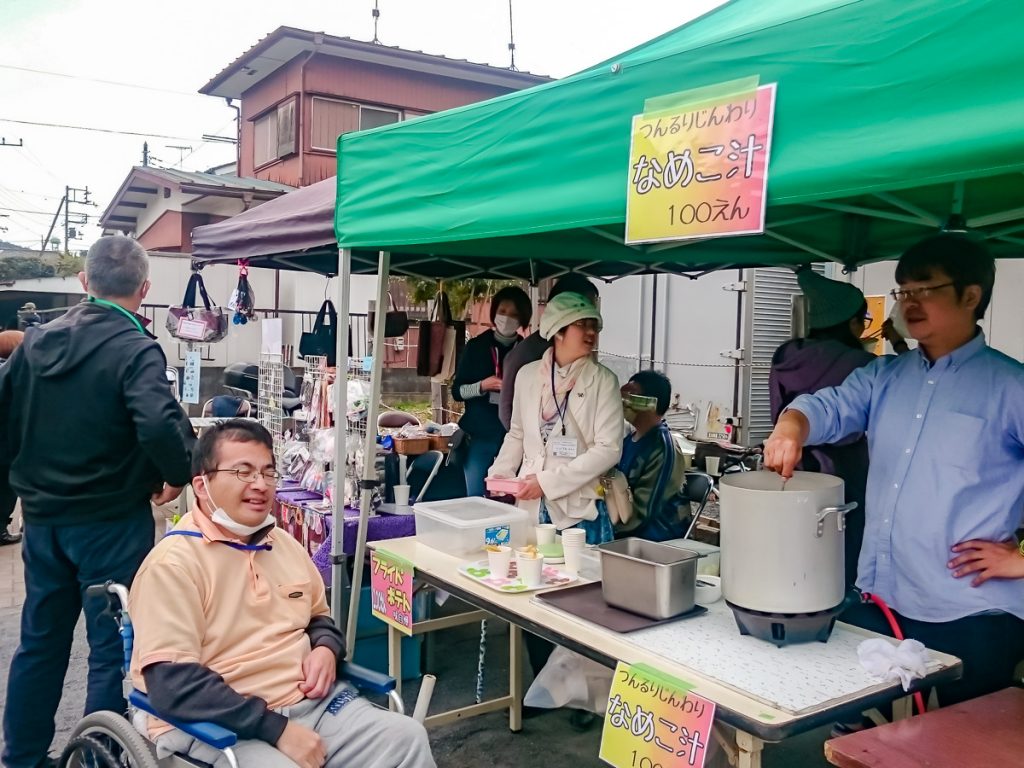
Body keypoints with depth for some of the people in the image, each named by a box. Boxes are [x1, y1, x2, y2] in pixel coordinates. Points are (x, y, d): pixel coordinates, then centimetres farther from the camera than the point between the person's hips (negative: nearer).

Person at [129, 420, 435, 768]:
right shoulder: (173, 563, -11)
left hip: (309, 702, 7)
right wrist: (277, 730, -22)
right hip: (218, 725, -6)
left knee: (407, 738, -9)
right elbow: (173, 686, -19)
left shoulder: (285, 545, 13)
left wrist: (327, 649, 2)